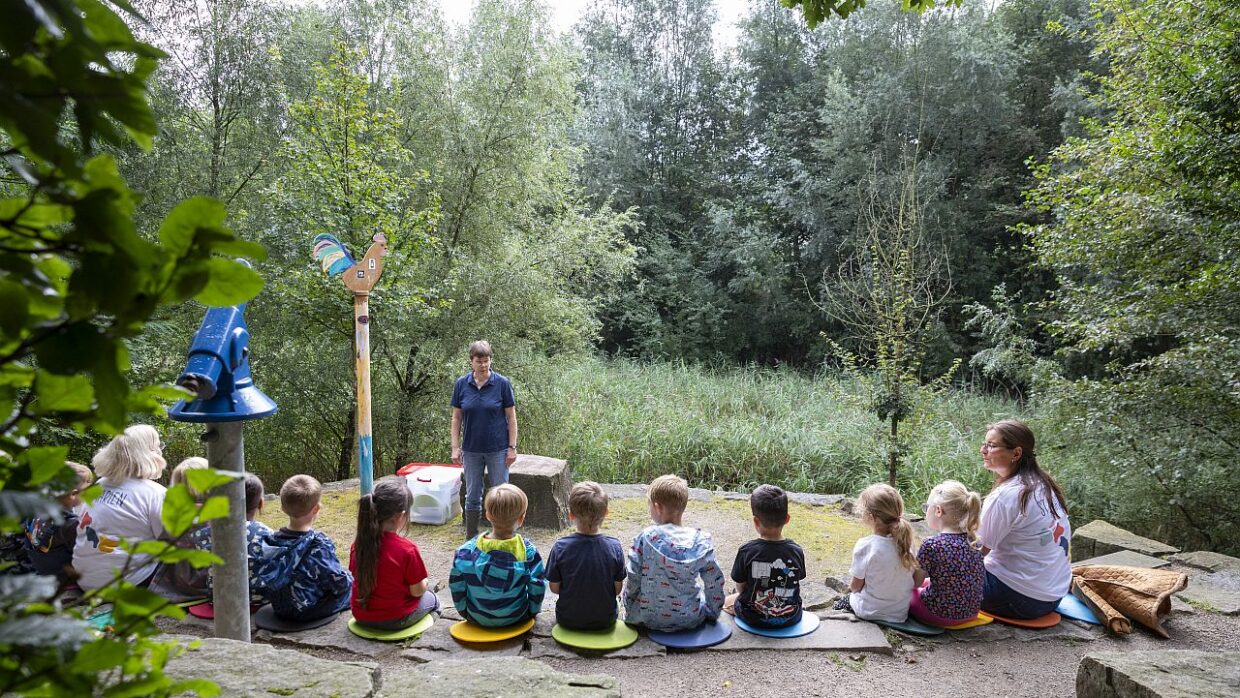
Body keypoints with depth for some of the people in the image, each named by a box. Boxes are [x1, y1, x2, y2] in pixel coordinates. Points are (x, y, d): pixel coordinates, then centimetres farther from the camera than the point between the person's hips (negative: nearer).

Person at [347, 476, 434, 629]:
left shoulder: (358, 544, -9)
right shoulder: (407, 549, -25)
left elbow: (357, 576, 5)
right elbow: (417, 591, -17)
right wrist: (425, 583, 7)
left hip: (361, 617, 4)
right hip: (395, 620, -4)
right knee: (431, 599, 26)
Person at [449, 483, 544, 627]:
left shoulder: (467, 550, -14)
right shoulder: (529, 551, -16)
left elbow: (456, 586, -4)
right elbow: (537, 588, -9)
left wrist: (465, 611, 12)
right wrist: (533, 610, 9)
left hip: (477, 618, 1)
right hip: (515, 618, 0)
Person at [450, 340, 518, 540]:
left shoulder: (502, 383, -7)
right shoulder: (461, 384, -1)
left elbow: (511, 418, -4)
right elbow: (456, 418, 4)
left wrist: (512, 447, -7)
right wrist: (455, 447, -1)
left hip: (498, 449, -2)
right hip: (471, 450, 2)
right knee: (472, 496, 11)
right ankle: (470, 541, 23)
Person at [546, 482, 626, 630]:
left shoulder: (560, 547, -19)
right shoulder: (614, 547, -17)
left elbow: (554, 587, -9)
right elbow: (618, 589, -8)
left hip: (568, 620, 0)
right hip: (606, 621, 0)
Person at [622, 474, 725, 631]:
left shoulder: (645, 538, -12)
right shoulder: (701, 539, -8)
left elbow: (633, 579, -7)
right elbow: (714, 581, -3)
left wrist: (628, 609, 9)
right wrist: (713, 613, 11)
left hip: (649, 618, -1)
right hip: (690, 619, 1)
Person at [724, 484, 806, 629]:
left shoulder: (746, 551, -21)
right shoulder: (796, 551, -15)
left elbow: (740, 587, -9)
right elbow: (796, 586, -3)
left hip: (754, 618, -1)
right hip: (791, 618, 2)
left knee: (727, 601, 28)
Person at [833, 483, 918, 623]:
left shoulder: (865, 545, -24)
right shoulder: (905, 542, -11)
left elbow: (856, 586, -13)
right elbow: (917, 581, -2)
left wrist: (850, 588, 8)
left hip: (870, 612, -4)